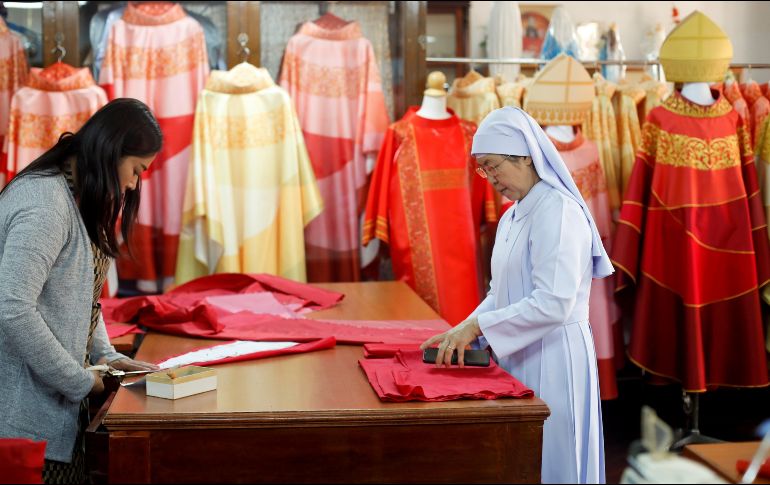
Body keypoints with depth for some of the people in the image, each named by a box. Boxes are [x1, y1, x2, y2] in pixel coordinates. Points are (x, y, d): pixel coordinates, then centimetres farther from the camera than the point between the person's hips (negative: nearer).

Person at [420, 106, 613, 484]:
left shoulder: (558, 211, -16)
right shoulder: (512, 217, 12)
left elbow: (553, 303, -24)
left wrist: (476, 325, -21)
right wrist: (463, 332, 0)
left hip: (554, 358, -9)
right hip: (519, 357, 9)